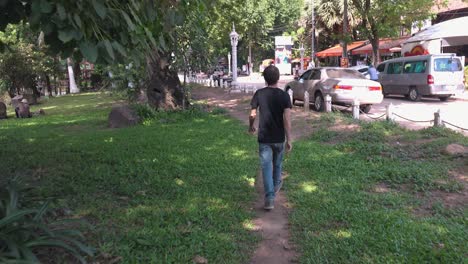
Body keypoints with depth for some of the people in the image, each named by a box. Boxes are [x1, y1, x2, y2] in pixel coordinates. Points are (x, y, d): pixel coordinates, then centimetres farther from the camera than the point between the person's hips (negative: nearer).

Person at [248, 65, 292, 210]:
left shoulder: (259, 94, -7)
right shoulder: (284, 95, -9)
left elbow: (252, 115, -4)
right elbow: (287, 119, -15)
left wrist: (251, 126, 17)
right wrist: (289, 140, -10)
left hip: (264, 138, -1)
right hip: (279, 138, 1)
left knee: (266, 167, 0)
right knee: (277, 163, 23)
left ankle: (270, 198, -7)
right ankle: (276, 185, 45)